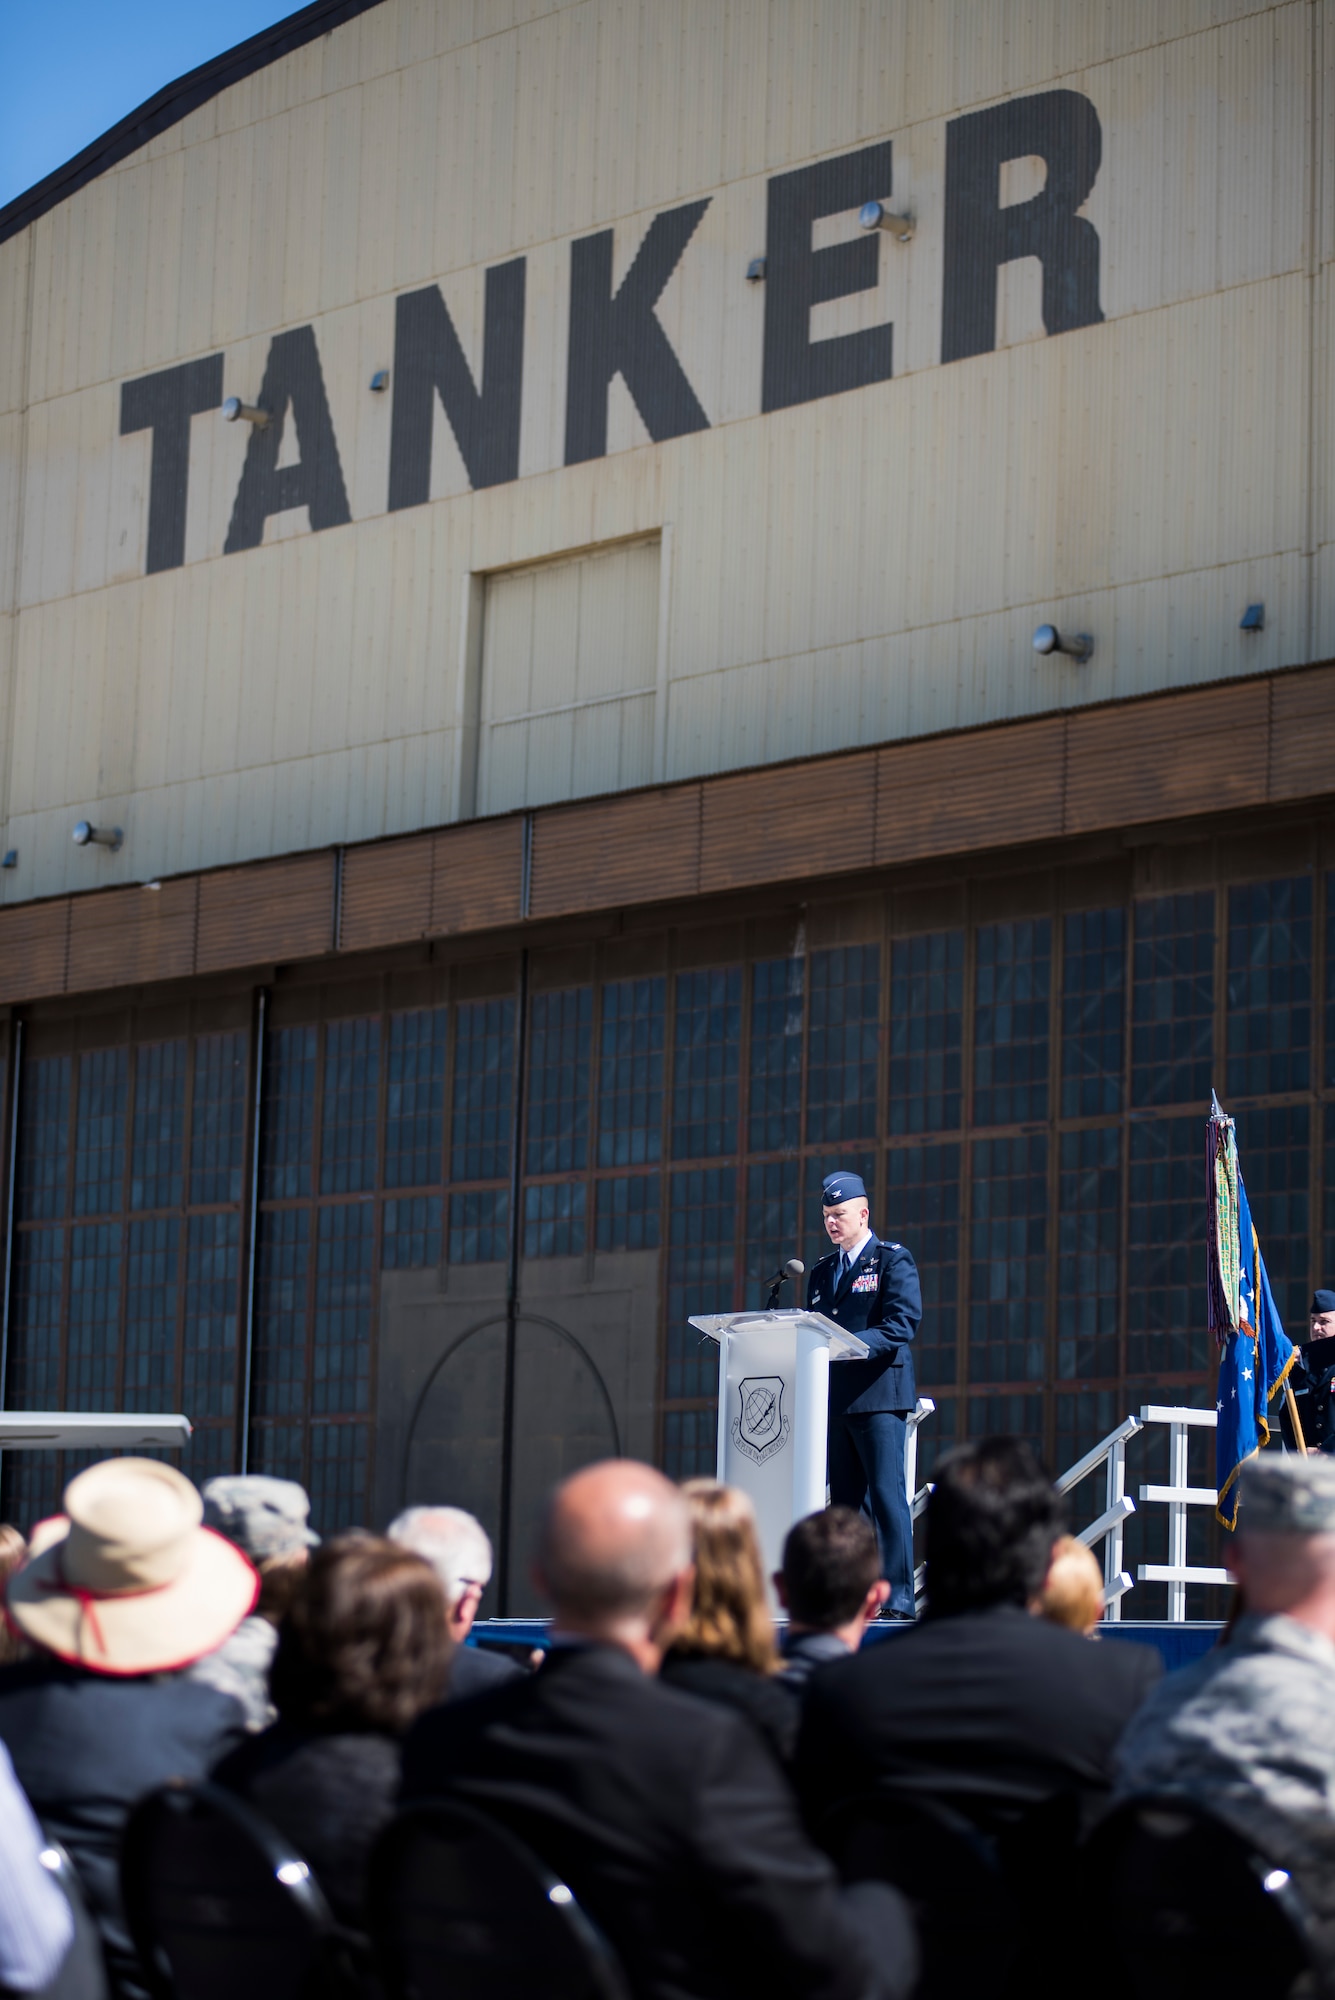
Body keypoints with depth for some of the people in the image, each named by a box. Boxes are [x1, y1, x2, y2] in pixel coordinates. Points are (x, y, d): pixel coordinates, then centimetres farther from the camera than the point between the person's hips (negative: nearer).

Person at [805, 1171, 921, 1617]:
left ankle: (897, 1598, -12)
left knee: (887, 1496, -10)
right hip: (835, 1399, 7)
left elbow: (902, 1324, -11)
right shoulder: (822, 1272, 21)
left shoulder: (893, 1261, 1)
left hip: (878, 1395, -7)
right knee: (845, 1501, 6)